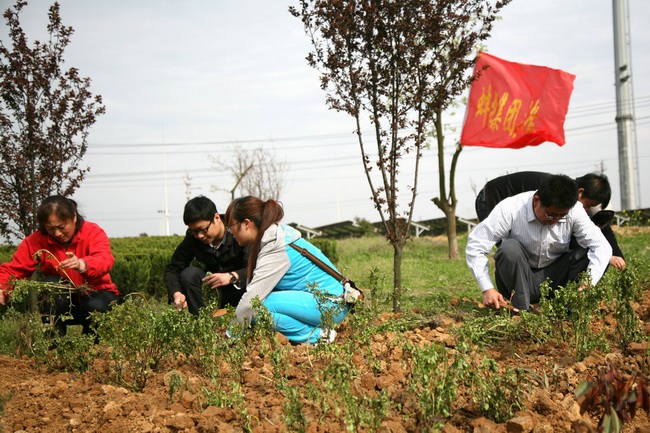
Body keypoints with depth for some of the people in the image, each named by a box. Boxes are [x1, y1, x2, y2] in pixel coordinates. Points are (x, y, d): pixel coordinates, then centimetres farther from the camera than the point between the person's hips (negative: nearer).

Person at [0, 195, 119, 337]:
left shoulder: (93, 232, -17)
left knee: (96, 306, -35)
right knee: (51, 284, -28)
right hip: (62, 301, 2)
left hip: (95, 294, -2)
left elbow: (105, 260, -37)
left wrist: (83, 264, -60)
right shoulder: (37, 240, -10)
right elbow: (14, 268, -13)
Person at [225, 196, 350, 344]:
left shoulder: (275, 251, -20)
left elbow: (251, 300, -21)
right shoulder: (271, 240, 8)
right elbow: (254, 289, 9)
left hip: (330, 304, -10)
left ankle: (317, 335, -10)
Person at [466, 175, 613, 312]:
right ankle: (521, 310, -23)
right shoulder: (510, 210, -23)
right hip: (518, 281, -2)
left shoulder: (574, 210, -16)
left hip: (555, 279, 2)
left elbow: (602, 246, -20)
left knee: (588, 253, -21)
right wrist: (487, 289, -30)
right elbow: (475, 246, -23)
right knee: (510, 248, -32)